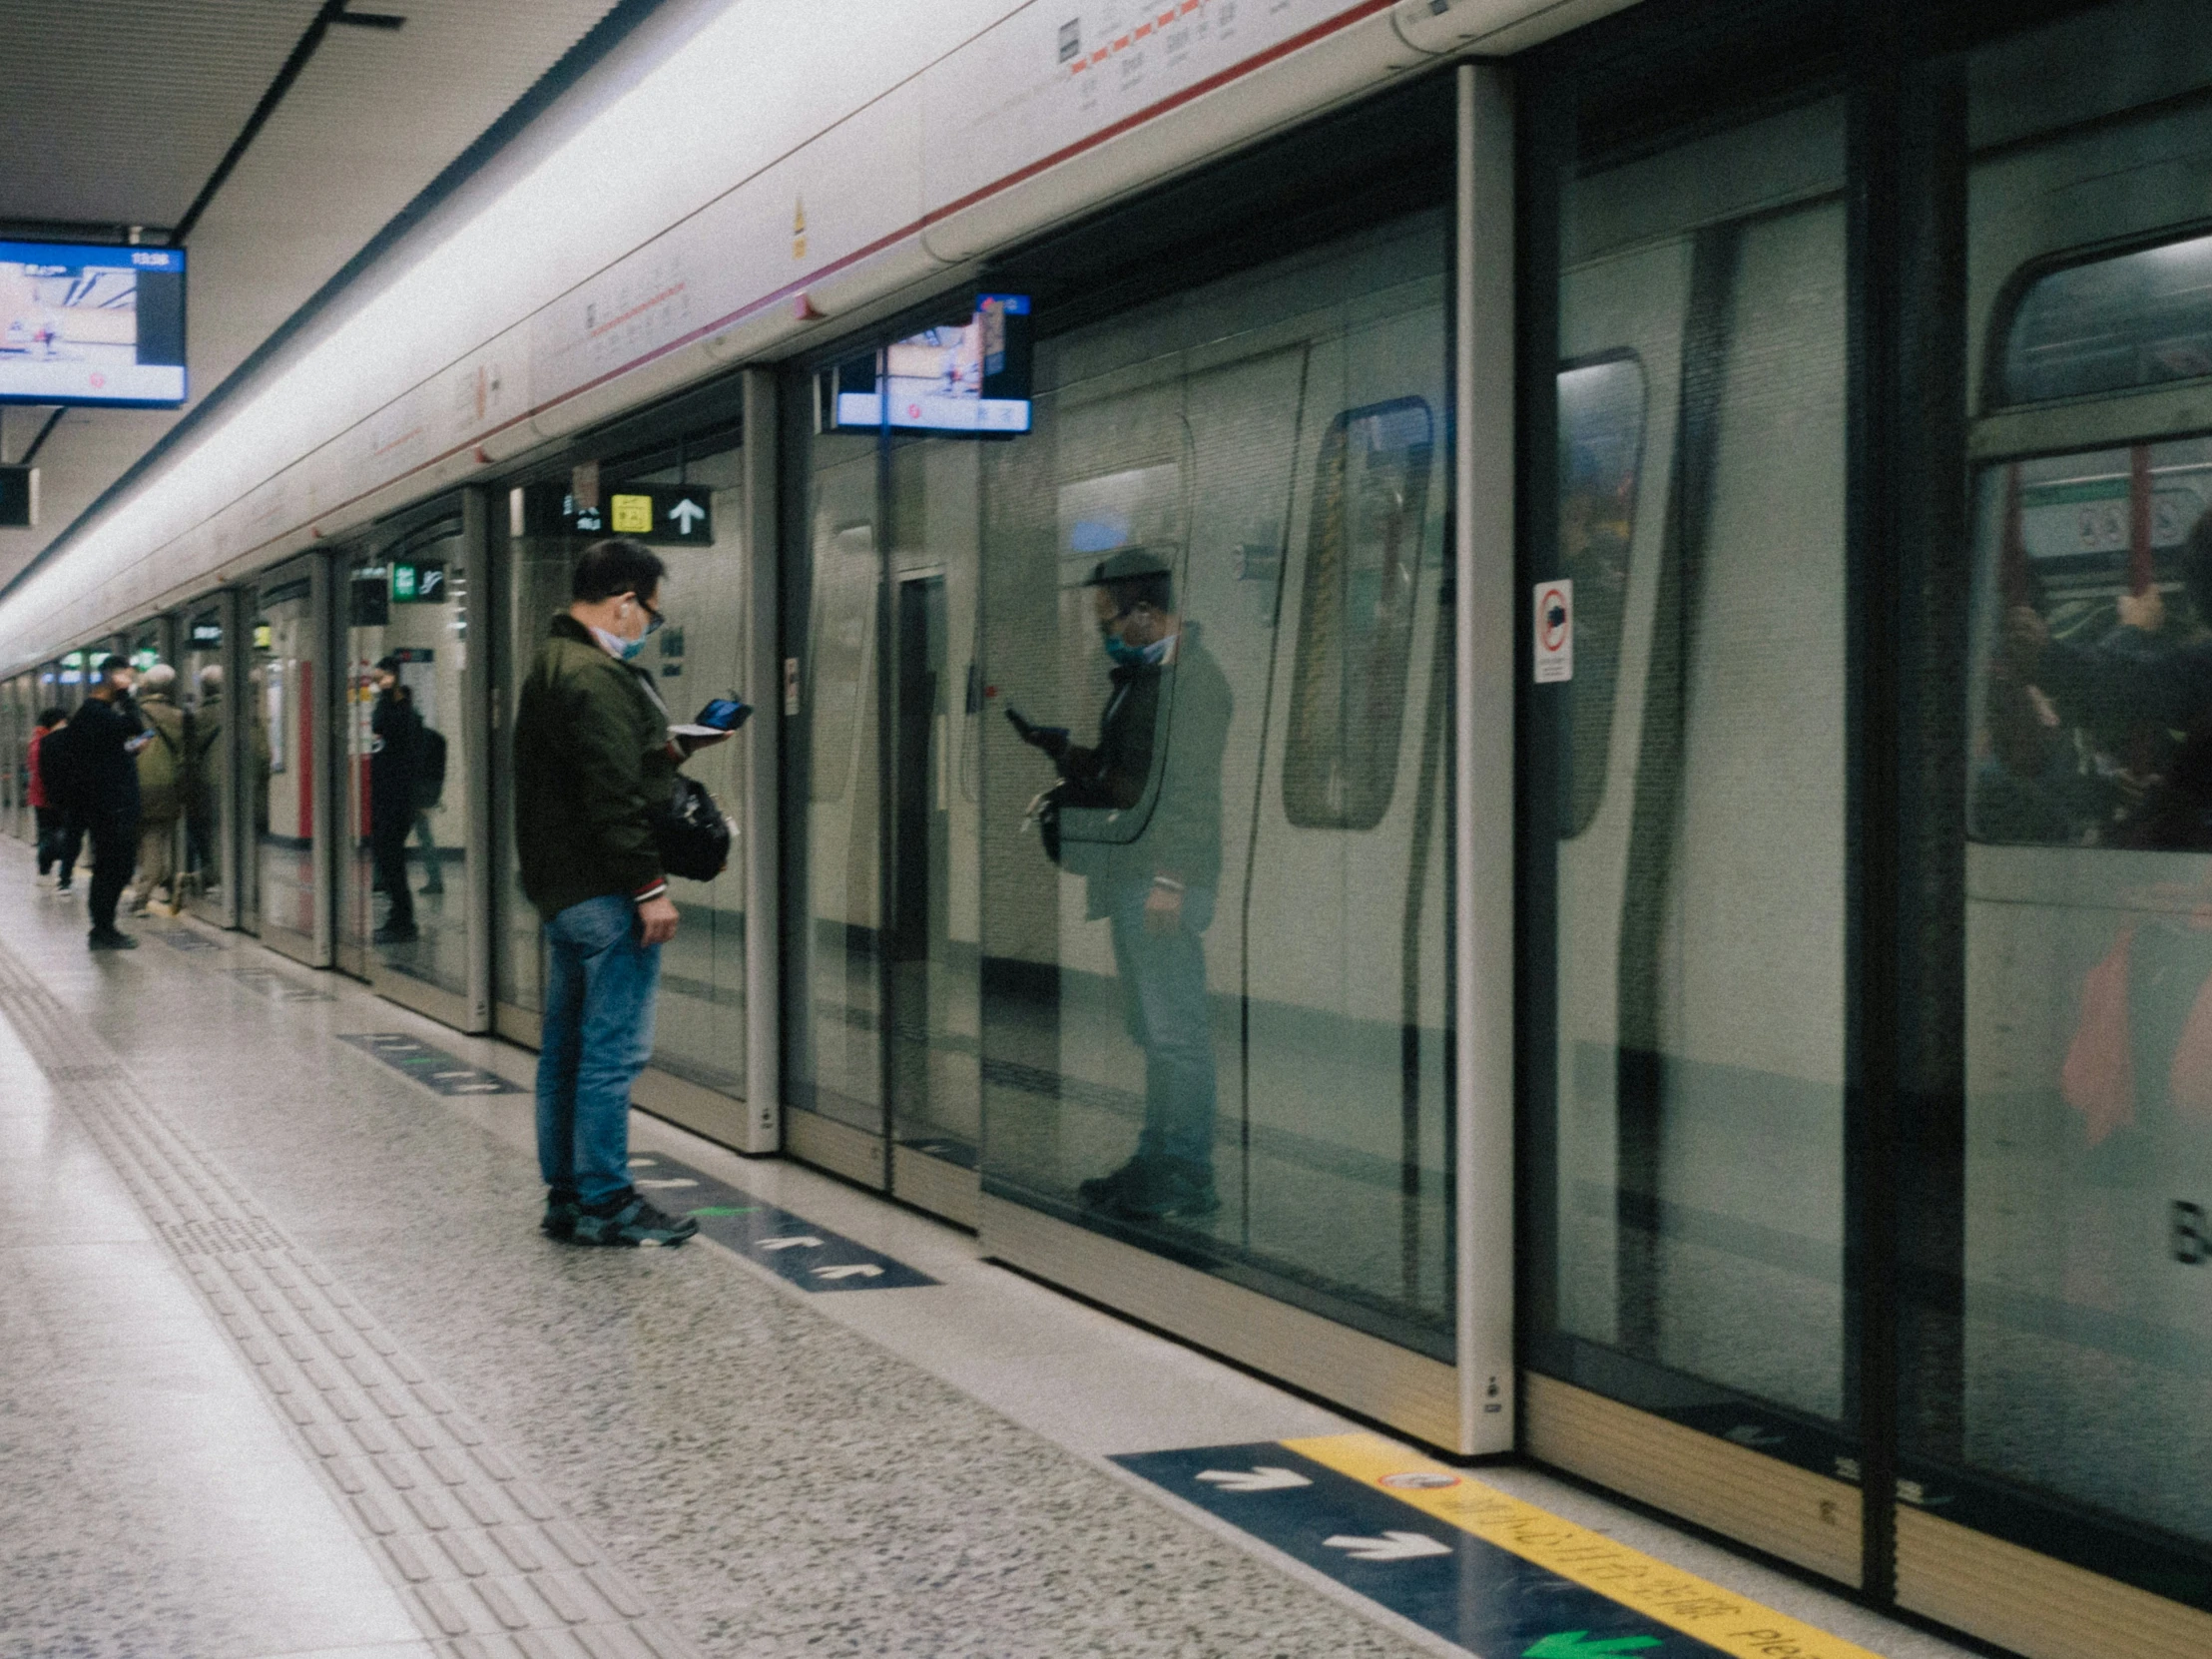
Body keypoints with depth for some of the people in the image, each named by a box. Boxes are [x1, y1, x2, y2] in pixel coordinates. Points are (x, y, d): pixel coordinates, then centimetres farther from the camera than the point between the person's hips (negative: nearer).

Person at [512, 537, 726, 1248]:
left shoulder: (550, 667, 17)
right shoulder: (597, 678, -17)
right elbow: (614, 797, -23)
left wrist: (671, 750, 15)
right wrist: (650, 886, -21)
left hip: (558, 888, 11)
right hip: (604, 892, -11)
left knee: (565, 1049, 14)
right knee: (613, 1051, -5)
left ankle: (565, 1194, 21)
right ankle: (604, 1203, -1)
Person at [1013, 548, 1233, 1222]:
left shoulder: (1195, 678, -12)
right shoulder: (1139, 677, 19)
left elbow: (1190, 787, -18)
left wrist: (1170, 879, -21)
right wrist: (1066, 752, 9)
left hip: (1165, 880, -10)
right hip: (1128, 876, 10)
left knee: (1175, 1026, -7)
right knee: (1151, 1026, 13)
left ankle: (1188, 1177, -4)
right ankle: (1157, 1160, 20)